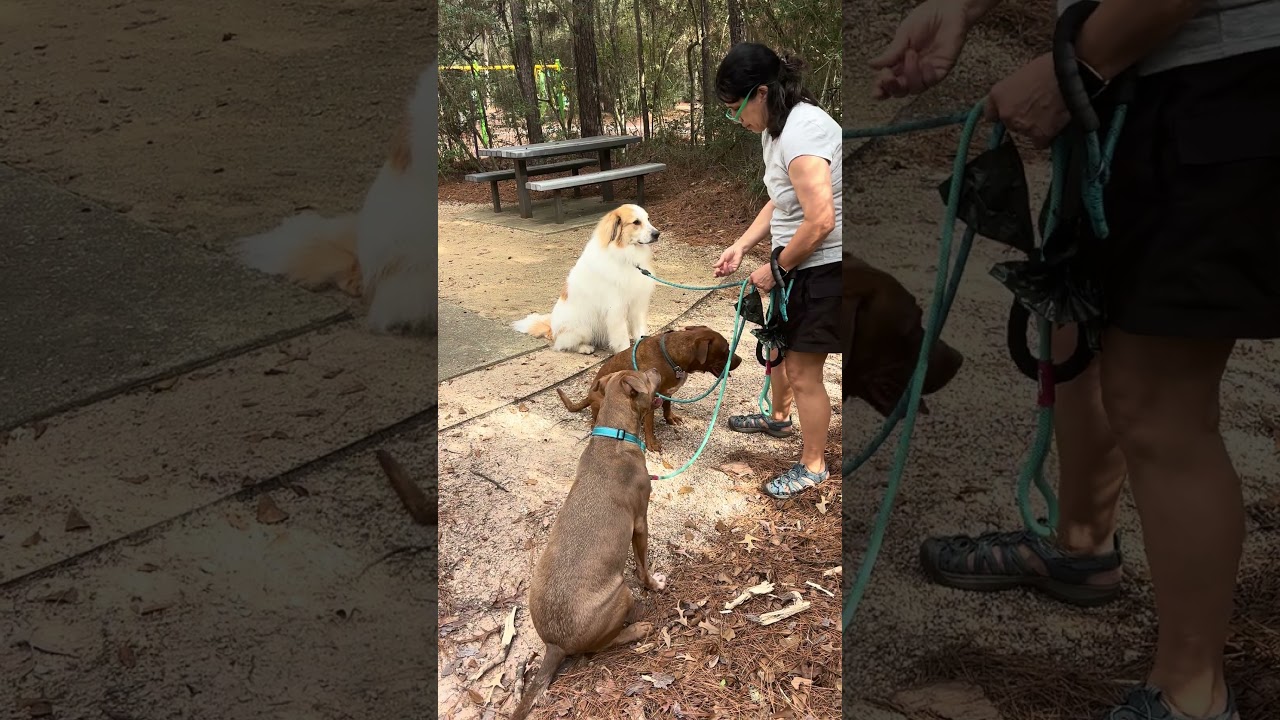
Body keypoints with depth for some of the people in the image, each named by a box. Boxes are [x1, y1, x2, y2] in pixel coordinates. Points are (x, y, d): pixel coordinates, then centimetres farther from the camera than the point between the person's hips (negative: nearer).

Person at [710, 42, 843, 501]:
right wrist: (742, 246, 5)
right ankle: (780, 418, 52)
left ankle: (813, 465, 19)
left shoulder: (801, 133, -26)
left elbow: (820, 221, -31)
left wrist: (776, 268, -18)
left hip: (824, 267, -10)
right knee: (778, 345, 26)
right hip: (799, 263, 10)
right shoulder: (776, 128, 6)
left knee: (803, 372, 0)